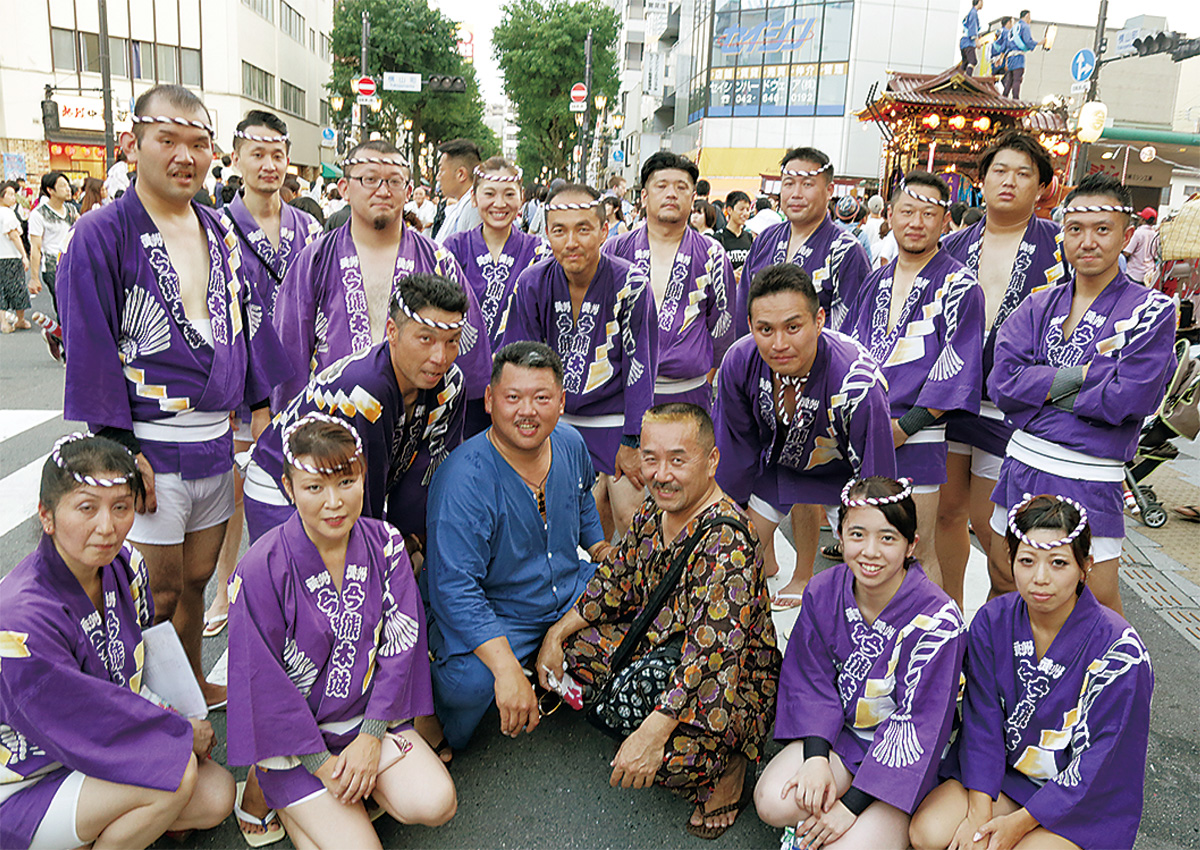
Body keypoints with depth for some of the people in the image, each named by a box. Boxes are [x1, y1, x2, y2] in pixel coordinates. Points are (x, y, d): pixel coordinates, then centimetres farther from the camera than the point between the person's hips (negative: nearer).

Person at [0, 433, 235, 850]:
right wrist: (182, 734, -13)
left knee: (217, 796, -5)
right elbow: (82, 732, -24)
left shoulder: (125, 565, -8)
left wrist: (165, 718, -6)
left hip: (109, 745, 8)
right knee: (176, 772, -27)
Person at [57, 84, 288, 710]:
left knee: (196, 580, 19)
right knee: (158, 598, 5)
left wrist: (260, 407, 12)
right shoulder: (101, 235, -9)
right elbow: (89, 347, -12)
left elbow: (246, 322, 16)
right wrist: (123, 448, -16)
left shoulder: (219, 233, 10)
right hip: (150, 448, -5)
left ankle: (194, 684, 38)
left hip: (216, 441, 6)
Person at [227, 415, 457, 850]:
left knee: (436, 804, -14)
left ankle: (355, 774, 12)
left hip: (368, 713, 4)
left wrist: (370, 738, -11)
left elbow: (400, 643, -5)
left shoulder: (385, 543, -8)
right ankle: (272, 790, 13)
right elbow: (262, 680, -15)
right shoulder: (262, 569, -20)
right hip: (294, 731, -3)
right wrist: (322, 762, -12)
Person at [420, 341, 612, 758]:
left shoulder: (571, 443, -5)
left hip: (571, 595, 7)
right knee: (471, 680, -34)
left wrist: (600, 548, 14)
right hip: (489, 616, -6)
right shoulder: (462, 480, -27)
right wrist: (507, 669, -40)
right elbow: (454, 589, -31)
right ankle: (436, 727, 5)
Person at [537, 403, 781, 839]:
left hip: (731, 683, -8)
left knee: (665, 757, -32)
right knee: (571, 647, 1)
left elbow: (711, 654, -37)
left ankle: (727, 766, 1)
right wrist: (559, 632, 4)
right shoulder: (654, 510, -5)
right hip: (657, 647, 8)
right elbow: (616, 578, 10)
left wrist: (654, 732, -42)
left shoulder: (726, 542, -31)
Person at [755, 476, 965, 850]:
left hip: (905, 752, -3)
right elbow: (812, 682, 0)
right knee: (773, 803, -22)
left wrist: (851, 805, -20)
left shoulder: (936, 620, -24)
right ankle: (818, 819, 9)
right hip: (841, 733, 4)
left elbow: (917, 725, -20)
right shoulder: (822, 593, -10)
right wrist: (816, 758, -17)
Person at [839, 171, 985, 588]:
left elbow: (955, 367, -11)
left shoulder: (958, 286, -5)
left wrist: (905, 426, -15)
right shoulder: (875, 283, 14)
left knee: (916, 552, 0)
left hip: (915, 440, -6)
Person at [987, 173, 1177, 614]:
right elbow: (1001, 381, -7)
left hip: (1090, 480, -4)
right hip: (1022, 463, 4)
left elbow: (1131, 398, -17)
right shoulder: (1039, 305, 7)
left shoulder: (1152, 310, -5)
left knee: (1098, 603, 5)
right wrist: (1085, 373, -14)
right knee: (1002, 585, 17)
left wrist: (1042, 387, -10)